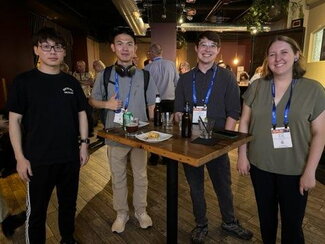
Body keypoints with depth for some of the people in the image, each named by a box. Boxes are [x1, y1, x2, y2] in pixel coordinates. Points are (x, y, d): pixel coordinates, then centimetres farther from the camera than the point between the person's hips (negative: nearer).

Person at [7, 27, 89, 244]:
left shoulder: (72, 82, 4)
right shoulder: (24, 81, -6)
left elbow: (81, 114, 9)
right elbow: (15, 120, -5)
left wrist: (84, 144, 4)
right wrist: (20, 157, -9)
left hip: (70, 157, 4)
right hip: (38, 160, -3)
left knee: (69, 205, 19)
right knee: (36, 211, 12)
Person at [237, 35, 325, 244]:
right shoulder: (256, 87, -2)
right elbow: (244, 122, 2)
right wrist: (242, 155, -2)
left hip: (294, 171, -2)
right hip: (259, 166, 2)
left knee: (292, 224, 13)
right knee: (266, 216, 21)